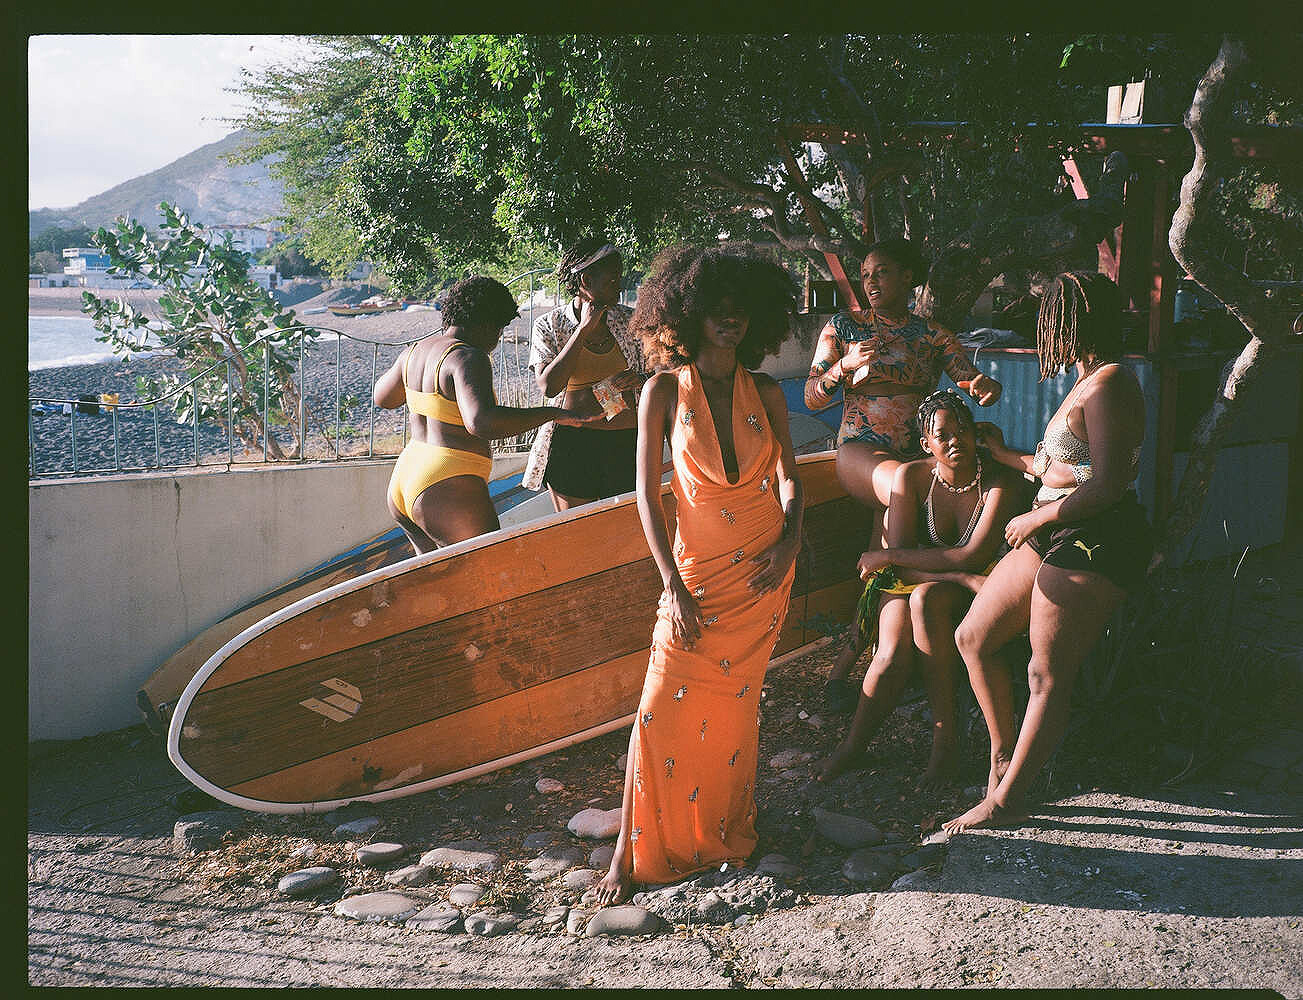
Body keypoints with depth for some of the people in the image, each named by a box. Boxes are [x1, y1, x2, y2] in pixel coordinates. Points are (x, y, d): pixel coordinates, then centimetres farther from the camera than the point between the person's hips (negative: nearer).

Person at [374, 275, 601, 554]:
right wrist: (555, 413, -31)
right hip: (449, 495, -9)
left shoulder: (416, 351, 10)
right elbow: (481, 422, -34)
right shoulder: (468, 359, -17)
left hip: (402, 483, 9)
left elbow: (382, 397, 28)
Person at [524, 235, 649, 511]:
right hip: (572, 443, -2)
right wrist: (584, 329, -12)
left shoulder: (629, 320, 8)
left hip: (627, 442, 2)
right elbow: (549, 386, -14)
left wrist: (641, 380, -9)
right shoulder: (548, 326, 2)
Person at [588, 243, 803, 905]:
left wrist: (790, 539, -3)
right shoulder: (666, 390, -3)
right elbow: (647, 494, -3)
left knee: (735, 707, 5)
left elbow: (788, 476, 16)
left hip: (763, 571, 2)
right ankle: (630, 852, 0)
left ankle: (723, 834, 21)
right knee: (666, 707, -8)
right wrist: (674, 586, -9)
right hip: (698, 566, -2)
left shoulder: (765, 392, 5)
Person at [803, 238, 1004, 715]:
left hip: (914, 454, 3)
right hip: (859, 449, -2)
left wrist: (986, 386, -21)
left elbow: (971, 381, 3)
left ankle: (844, 664, -10)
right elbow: (812, 398, 4)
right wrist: (847, 365, -14)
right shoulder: (844, 327, 9)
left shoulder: (933, 335, 12)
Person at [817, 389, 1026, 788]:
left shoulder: (1002, 480, -15)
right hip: (913, 579, 2)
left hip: (973, 584, -2)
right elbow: (901, 560, -12)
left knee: (925, 597, -36)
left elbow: (975, 556, -24)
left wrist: (887, 557, -20)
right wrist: (964, 578, -28)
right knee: (892, 657, -29)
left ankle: (945, 734, -27)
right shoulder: (911, 477, -8)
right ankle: (853, 745, -9)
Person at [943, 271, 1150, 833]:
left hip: (1093, 543, -11)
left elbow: (1109, 485, -22)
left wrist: (1035, 518, -12)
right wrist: (1006, 456, 39)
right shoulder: (1089, 382, 19)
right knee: (973, 638, 9)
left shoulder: (1108, 385, -14)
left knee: (1046, 674, -6)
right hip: (1056, 536, 11)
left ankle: (1006, 800, 2)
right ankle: (1003, 756, 21)